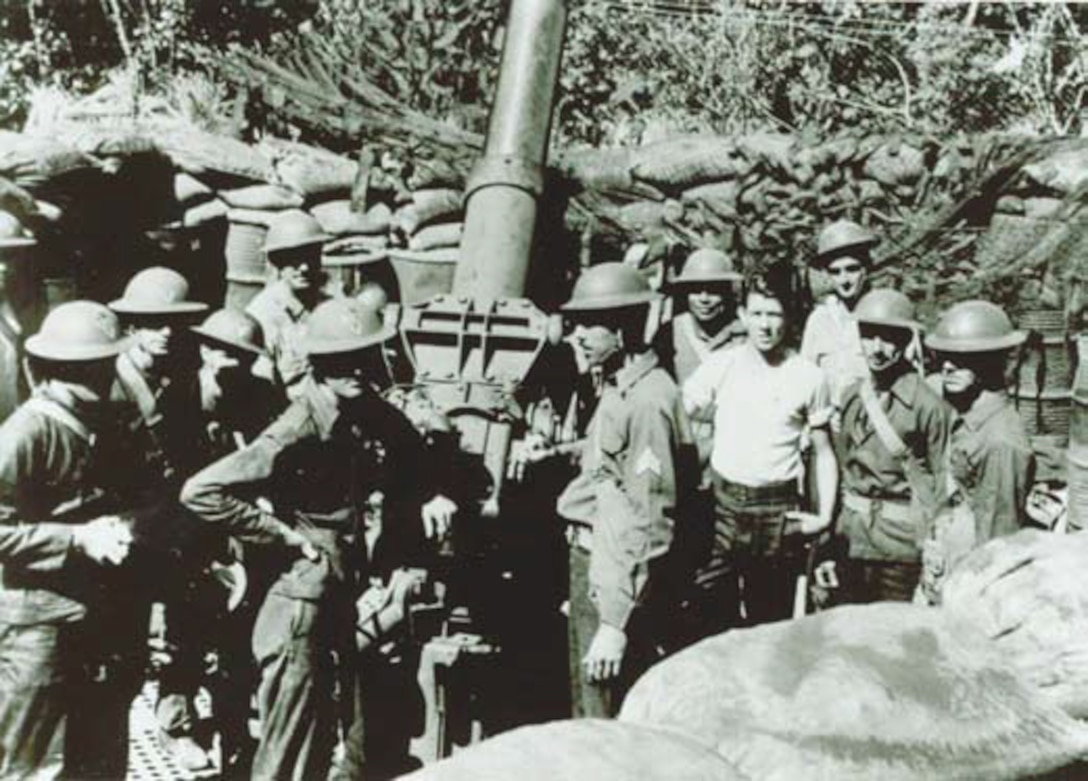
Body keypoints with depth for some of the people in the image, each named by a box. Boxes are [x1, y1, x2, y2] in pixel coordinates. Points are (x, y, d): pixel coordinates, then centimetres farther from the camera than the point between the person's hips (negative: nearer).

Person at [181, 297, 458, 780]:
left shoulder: (375, 419, 1)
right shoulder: (297, 433, -20)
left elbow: (409, 467, 23)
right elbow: (200, 491, -24)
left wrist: (429, 497, 2)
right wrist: (283, 535, -20)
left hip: (341, 601, 8)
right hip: (301, 602, -7)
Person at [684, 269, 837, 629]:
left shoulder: (809, 376, 1)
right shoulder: (720, 365, 0)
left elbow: (823, 453, 8)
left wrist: (825, 514, -1)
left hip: (779, 510, 0)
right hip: (722, 505, 0)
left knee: (771, 621, 9)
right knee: (713, 616, 1)